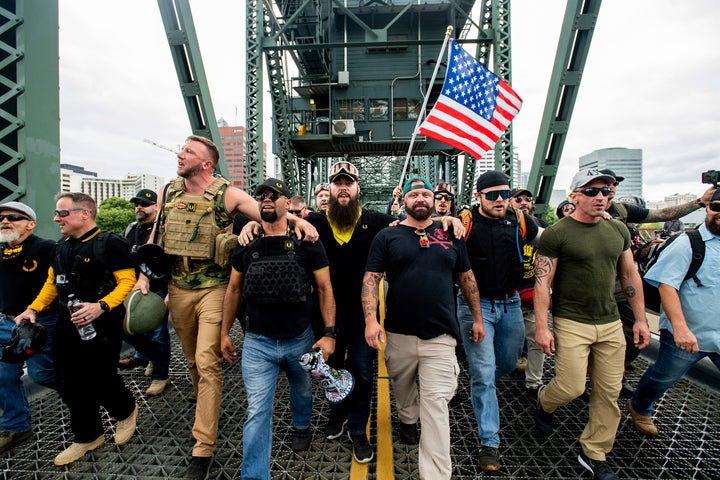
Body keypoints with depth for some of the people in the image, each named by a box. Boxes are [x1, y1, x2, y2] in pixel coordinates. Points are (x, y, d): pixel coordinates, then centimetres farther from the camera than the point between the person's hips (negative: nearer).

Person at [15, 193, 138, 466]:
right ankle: (87, 437, 31)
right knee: (69, 384, 12)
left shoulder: (110, 243, -13)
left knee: (100, 380, -2)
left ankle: (126, 411, 31)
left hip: (101, 325, -8)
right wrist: (34, 309, 7)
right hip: (68, 324, 8)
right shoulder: (61, 247, 13)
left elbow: (127, 281, -17)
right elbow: (52, 282, 20)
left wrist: (101, 306, -28)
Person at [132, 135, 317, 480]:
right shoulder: (167, 192, 7)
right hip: (177, 289, 5)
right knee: (192, 357, 20)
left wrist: (296, 219, -31)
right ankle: (201, 397, 49)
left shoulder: (226, 194, -8)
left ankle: (203, 448, 5)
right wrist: (144, 276, 7)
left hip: (213, 289, -5)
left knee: (207, 361, -7)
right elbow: (155, 236, 13)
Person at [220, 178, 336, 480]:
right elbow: (234, 289, 8)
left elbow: (324, 288, -7)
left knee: (302, 390, 25)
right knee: (257, 412, 1)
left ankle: (301, 427, 57)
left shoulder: (306, 242, -9)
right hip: (257, 343, 0)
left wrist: (329, 333, -11)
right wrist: (224, 333, 9)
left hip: (300, 340, 0)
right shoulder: (246, 244, -1)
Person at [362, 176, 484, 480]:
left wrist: (477, 318, 12)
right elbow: (371, 279, -6)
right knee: (403, 388, 23)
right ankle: (407, 421, 54)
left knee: (436, 404, 0)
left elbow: (466, 278, 12)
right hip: (399, 333, 1)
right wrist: (371, 319, -17)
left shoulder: (450, 235, 6)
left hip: (441, 335, 0)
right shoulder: (387, 236, -1)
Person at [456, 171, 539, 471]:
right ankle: (489, 442, 14)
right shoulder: (465, 222, -12)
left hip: (510, 303, 5)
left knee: (509, 363, 22)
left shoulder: (519, 221, 1)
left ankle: (482, 391, 54)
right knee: (484, 373, -1)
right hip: (476, 303, -5)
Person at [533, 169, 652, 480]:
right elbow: (542, 282, -13)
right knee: (571, 387, -6)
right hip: (571, 323, -5)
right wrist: (541, 326, -17)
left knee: (609, 392, 9)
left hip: (611, 324, 6)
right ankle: (543, 402, 30)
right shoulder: (556, 233, -11)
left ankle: (594, 455, 28)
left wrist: (640, 319, 11)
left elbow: (630, 276, 14)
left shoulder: (618, 230, 8)